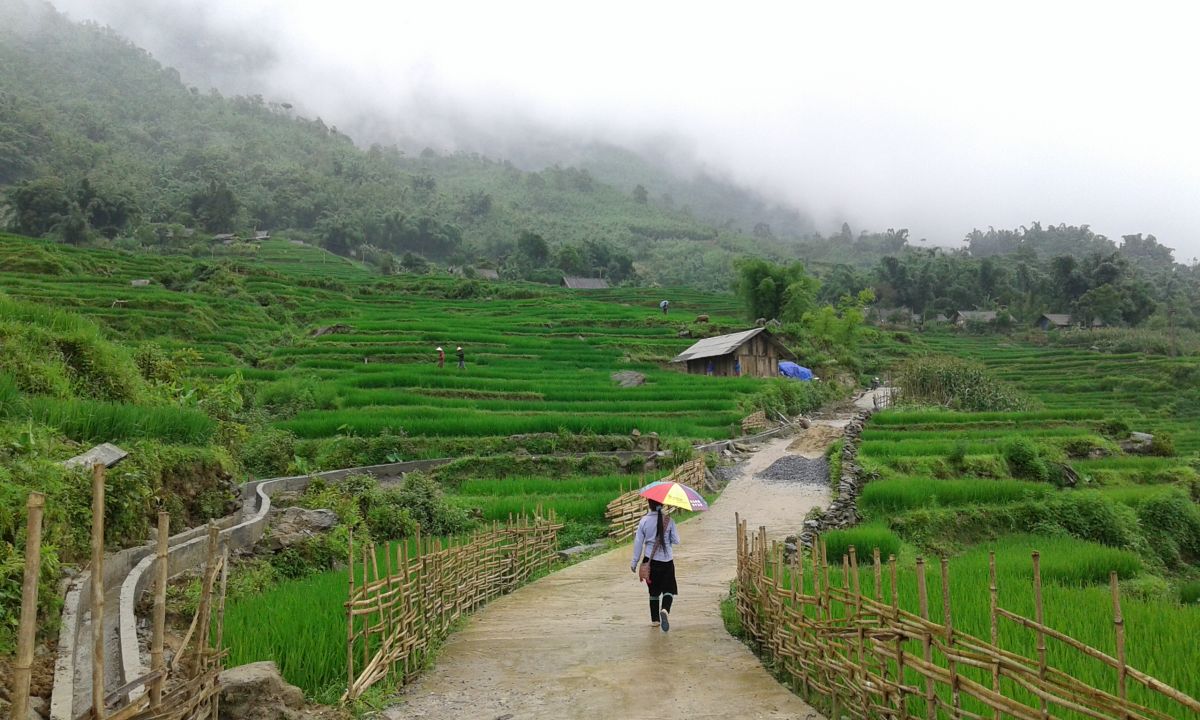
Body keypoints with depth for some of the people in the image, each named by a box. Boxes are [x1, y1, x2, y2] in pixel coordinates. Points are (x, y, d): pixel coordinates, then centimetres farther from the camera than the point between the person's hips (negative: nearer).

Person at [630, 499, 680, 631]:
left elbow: (638, 542, -1)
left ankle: (655, 619, 21)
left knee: (653, 591, 15)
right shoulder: (668, 520, -8)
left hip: (650, 560, 1)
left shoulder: (644, 521, -5)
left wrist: (635, 562, 7)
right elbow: (676, 541, -3)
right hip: (666, 560, -1)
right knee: (668, 589, 6)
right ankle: (665, 610, -21)